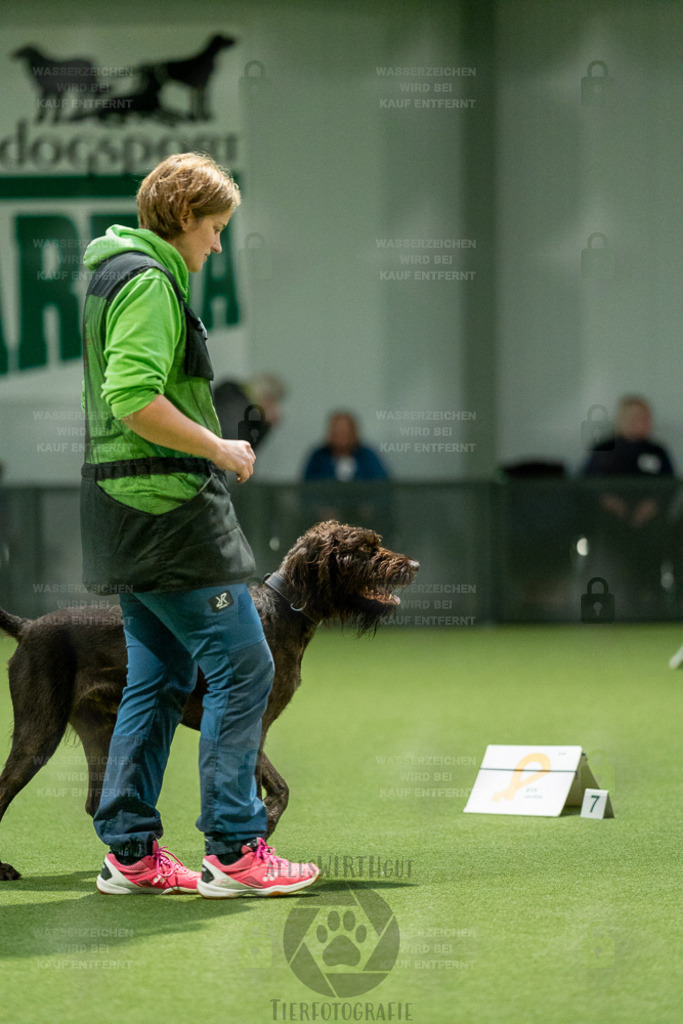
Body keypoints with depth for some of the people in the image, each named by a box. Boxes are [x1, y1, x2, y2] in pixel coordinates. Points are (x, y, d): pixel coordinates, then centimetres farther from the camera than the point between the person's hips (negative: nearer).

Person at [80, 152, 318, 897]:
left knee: (160, 678, 13)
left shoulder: (115, 275, 19)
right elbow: (136, 399, -25)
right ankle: (232, 850, -7)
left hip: (129, 513, 11)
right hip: (167, 508, -11)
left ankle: (130, 851, 14)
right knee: (242, 667, -8)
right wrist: (218, 448, -15)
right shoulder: (149, 280, -13)